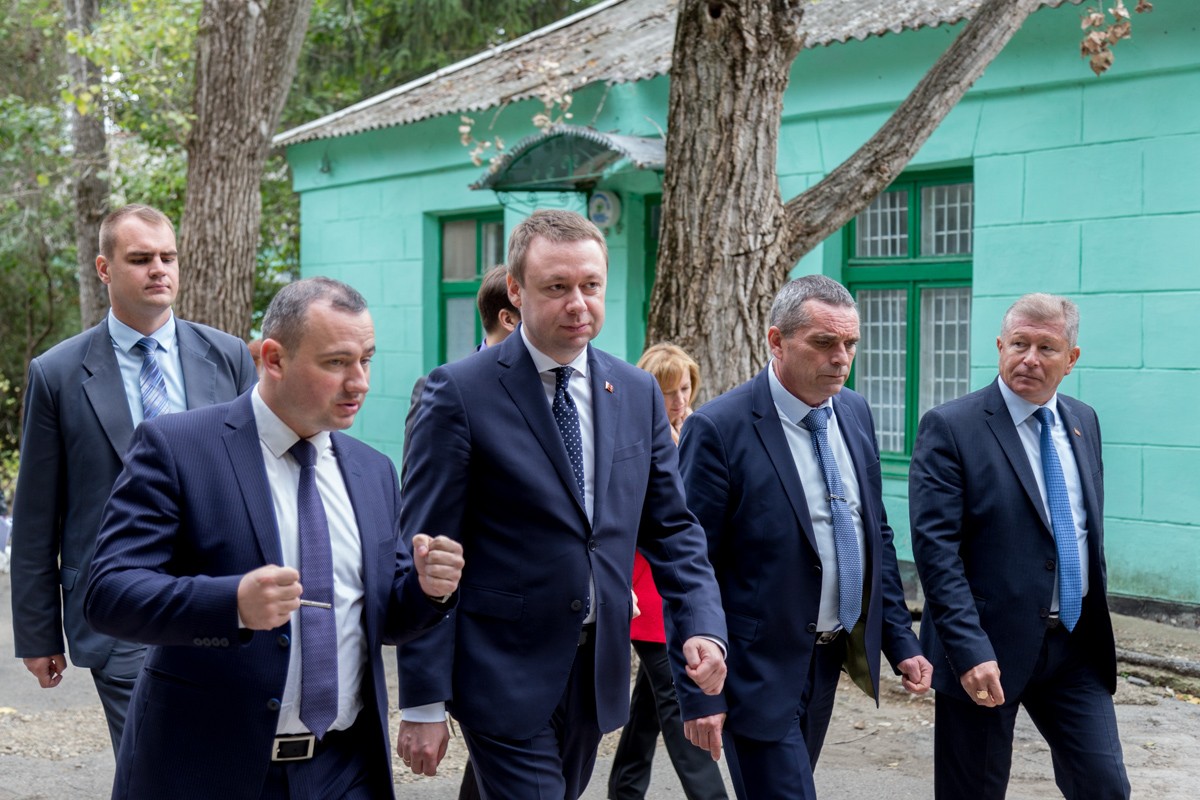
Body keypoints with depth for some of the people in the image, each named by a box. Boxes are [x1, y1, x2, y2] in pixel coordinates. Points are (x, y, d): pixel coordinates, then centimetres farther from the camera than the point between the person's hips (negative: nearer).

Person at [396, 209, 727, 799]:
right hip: (505, 678, -6)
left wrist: (701, 626, -6)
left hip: (599, 676, 6)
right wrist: (423, 704, -13)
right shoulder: (459, 393, -10)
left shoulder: (639, 394, 7)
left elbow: (669, 527, 12)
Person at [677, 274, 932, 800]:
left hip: (831, 656, 7)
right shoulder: (719, 429, -16)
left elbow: (877, 534, 15)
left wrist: (901, 641, 10)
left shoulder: (854, 412, 6)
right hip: (760, 671, -7)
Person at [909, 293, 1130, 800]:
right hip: (987, 648, -5)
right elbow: (936, 548, -17)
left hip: (1076, 644, 5)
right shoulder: (950, 428, -11)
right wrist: (970, 651, -24)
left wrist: (1095, 619, 17)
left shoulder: (1083, 422, 10)